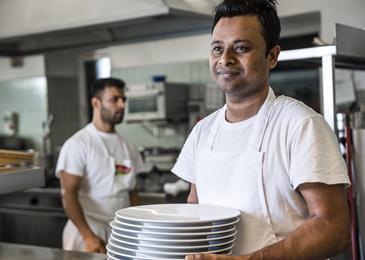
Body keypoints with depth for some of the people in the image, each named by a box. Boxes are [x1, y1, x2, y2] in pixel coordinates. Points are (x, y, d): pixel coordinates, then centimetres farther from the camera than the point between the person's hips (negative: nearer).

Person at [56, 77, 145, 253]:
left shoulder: (127, 147, 9)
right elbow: (69, 196, -13)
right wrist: (88, 237, -19)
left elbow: (131, 192, 13)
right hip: (88, 232, -5)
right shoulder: (78, 144, -8)